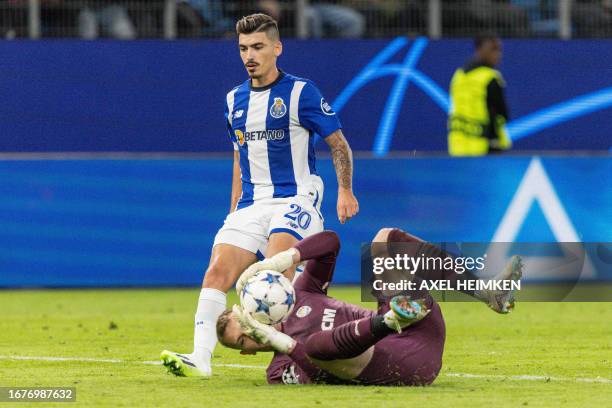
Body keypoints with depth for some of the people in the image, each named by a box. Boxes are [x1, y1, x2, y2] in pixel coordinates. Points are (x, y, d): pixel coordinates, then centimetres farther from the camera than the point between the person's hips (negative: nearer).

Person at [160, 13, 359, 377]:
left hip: (295, 200, -6)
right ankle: (200, 358, -21)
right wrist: (235, 208, 20)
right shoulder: (235, 100, 13)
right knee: (217, 272, -13)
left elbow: (339, 143, -1)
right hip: (252, 206, 6)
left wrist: (345, 191, -12)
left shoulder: (300, 92, -5)